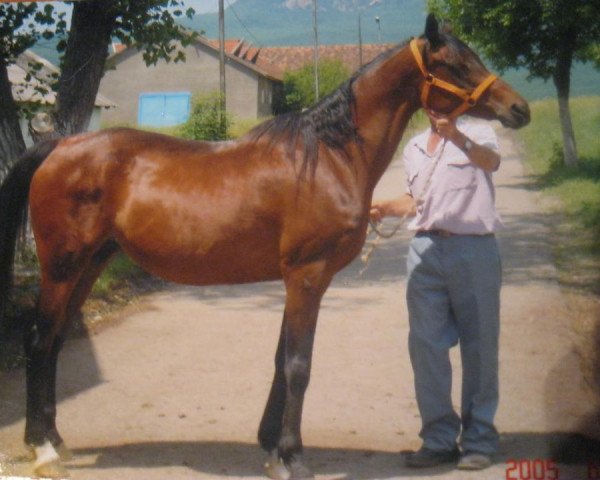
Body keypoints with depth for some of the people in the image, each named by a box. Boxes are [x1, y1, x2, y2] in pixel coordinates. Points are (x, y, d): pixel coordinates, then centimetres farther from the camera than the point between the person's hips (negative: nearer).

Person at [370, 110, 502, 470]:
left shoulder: (477, 133, 1)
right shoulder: (414, 148, 18)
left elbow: (491, 161, -22)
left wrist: (458, 137, -39)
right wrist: (385, 208, 10)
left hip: (473, 250, -5)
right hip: (425, 250, 5)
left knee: (479, 347, 1)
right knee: (425, 345, 3)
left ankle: (479, 441, 10)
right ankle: (439, 438, 12)